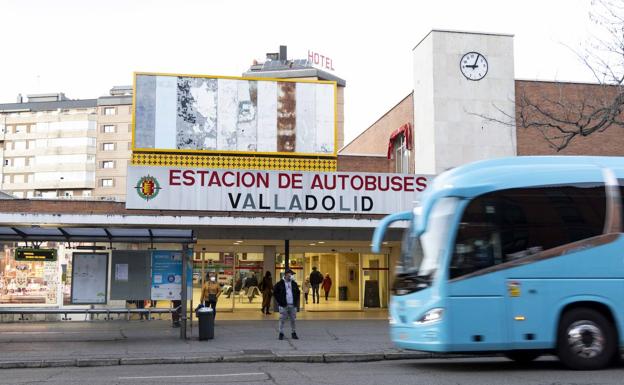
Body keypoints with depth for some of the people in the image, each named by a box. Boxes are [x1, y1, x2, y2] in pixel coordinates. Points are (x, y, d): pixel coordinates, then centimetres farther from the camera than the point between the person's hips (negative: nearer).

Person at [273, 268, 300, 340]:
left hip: (293, 305, 3)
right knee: (282, 320, -2)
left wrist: (296, 302, 8)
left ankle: (293, 333, 14)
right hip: (283, 306, -3)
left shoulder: (294, 284, 10)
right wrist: (279, 301, -4)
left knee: (293, 320, 5)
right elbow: (275, 293, 2)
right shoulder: (280, 284, -1)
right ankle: (281, 334, 7)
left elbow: (298, 293, 19)